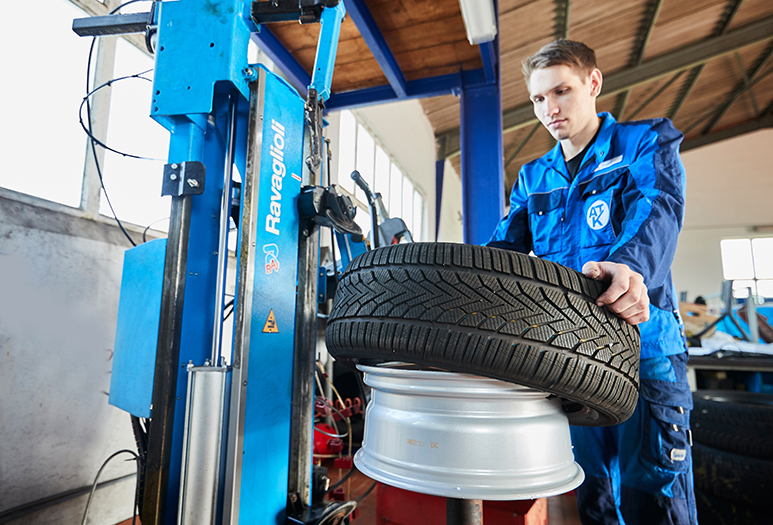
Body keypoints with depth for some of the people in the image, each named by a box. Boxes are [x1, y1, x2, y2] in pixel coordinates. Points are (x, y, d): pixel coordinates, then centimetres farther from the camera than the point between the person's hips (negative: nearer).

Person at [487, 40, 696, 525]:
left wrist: (628, 265, -39)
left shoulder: (648, 141, 3)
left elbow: (658, 212, -17)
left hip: (643, 346, -4)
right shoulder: (532, 178, 15)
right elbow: (503, 246, 4)